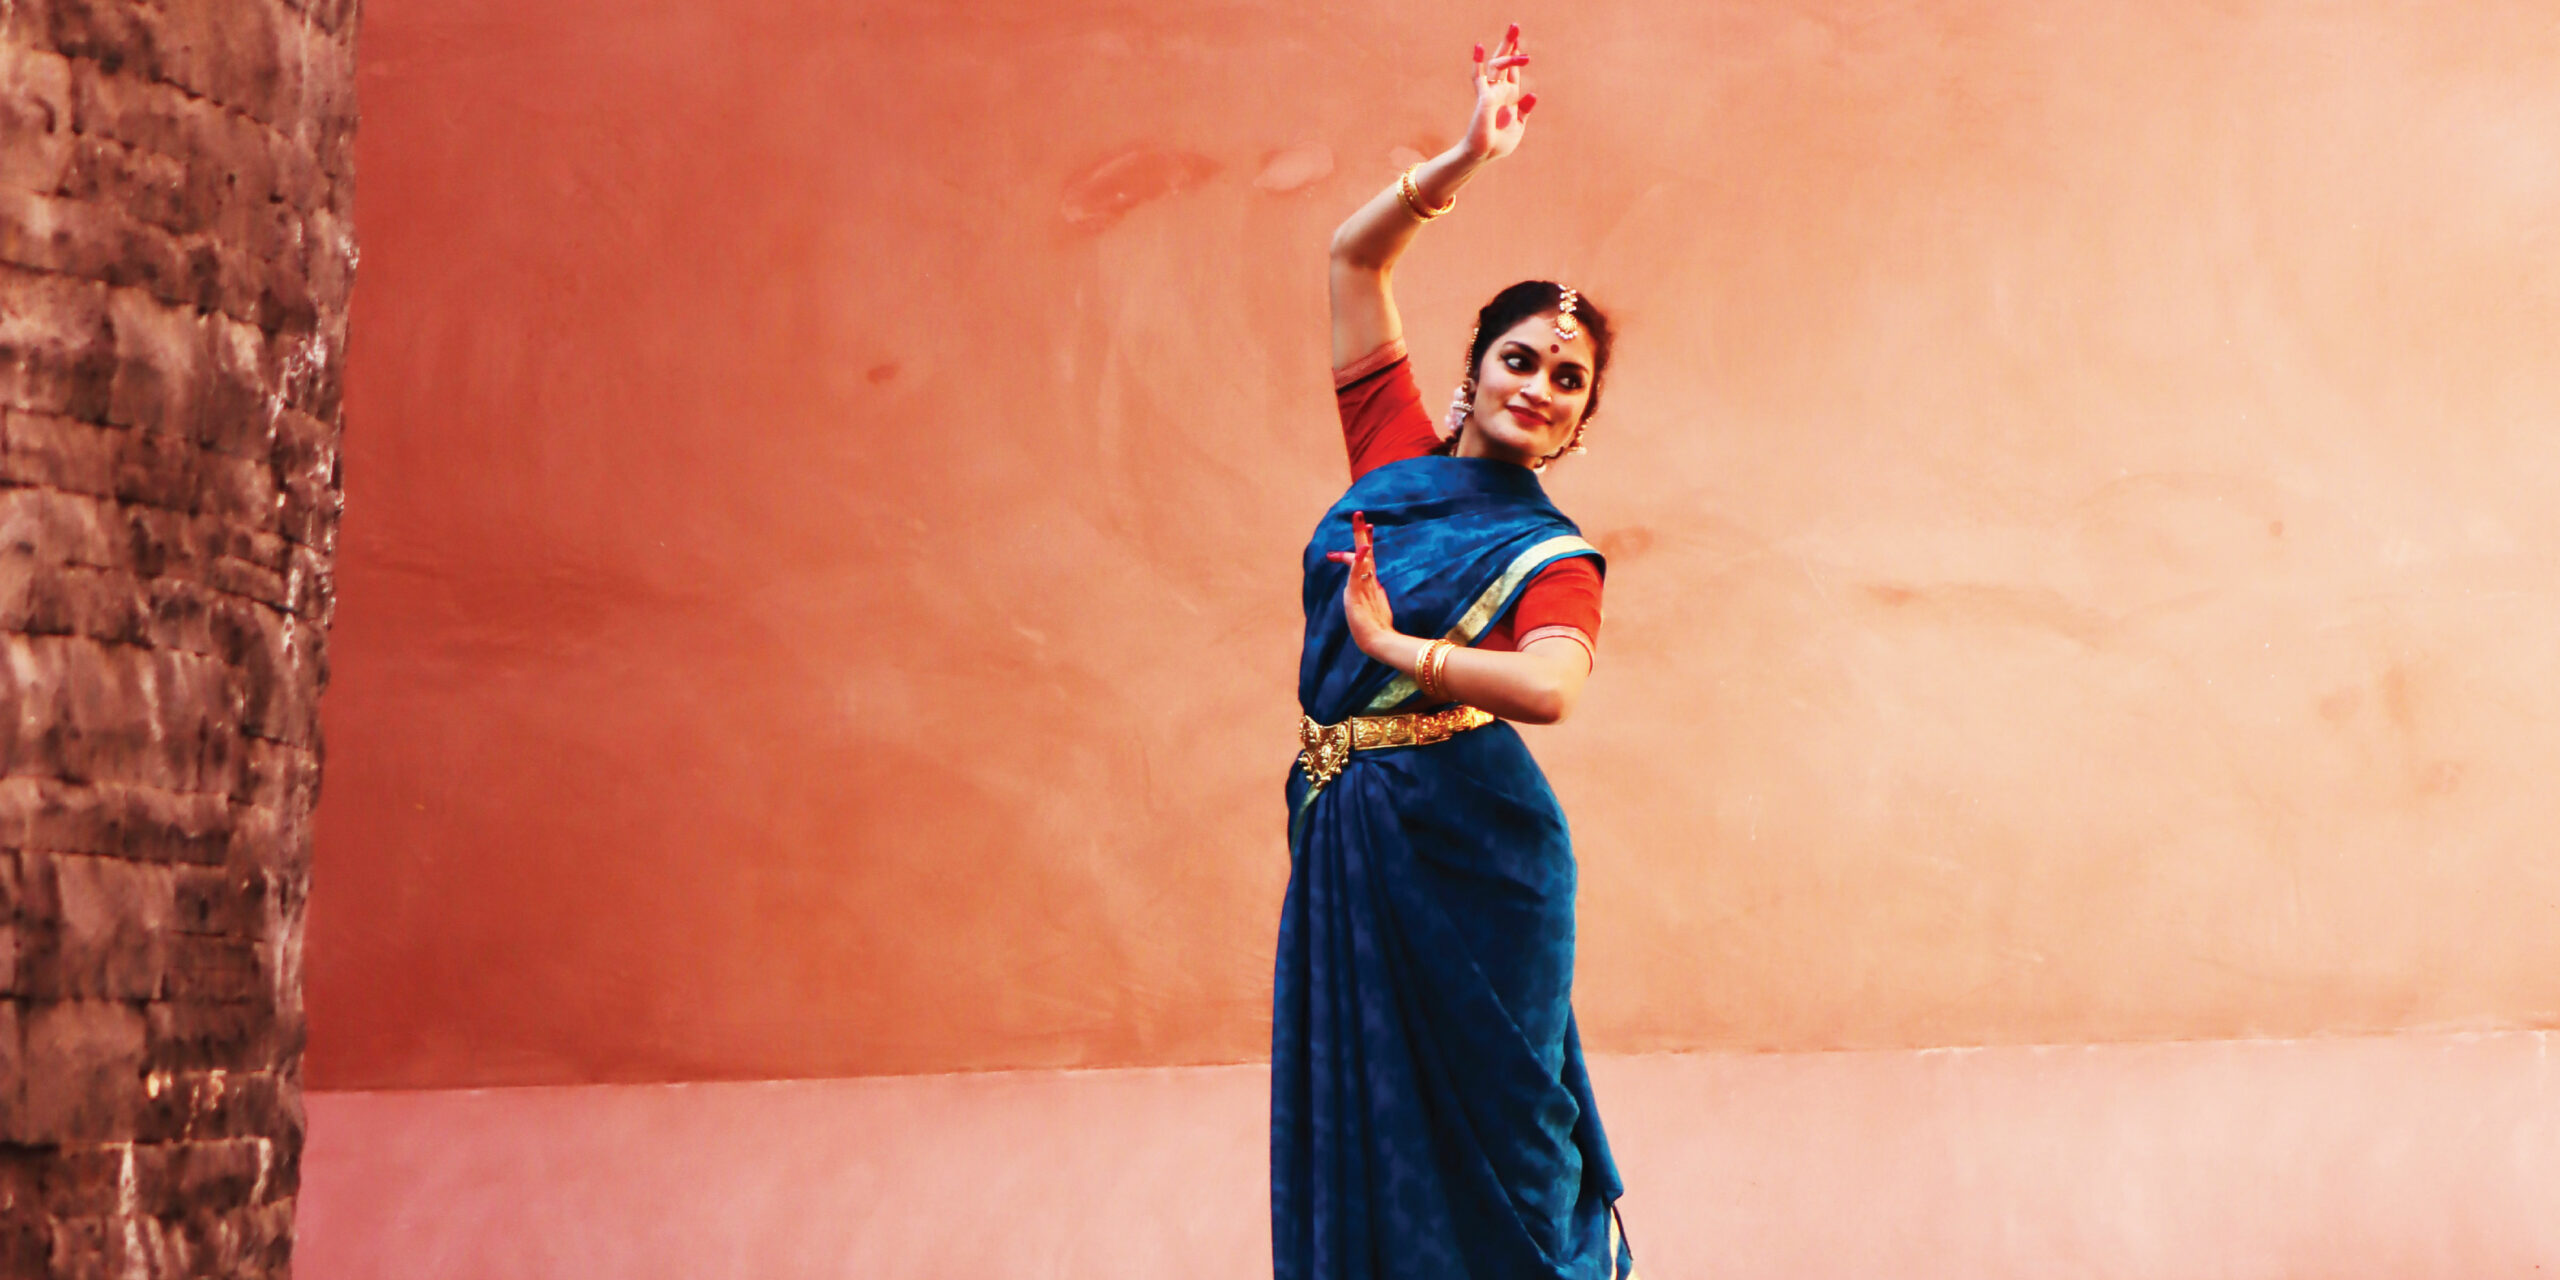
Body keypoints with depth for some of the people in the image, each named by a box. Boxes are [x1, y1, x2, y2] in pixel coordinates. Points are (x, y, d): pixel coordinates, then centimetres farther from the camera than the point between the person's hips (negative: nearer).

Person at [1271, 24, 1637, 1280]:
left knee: (1483, 1126, 1)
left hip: (1465, 843, -5)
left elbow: (1550, 687, -24)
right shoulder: (1397, 453, 9)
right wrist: (1463, 161, 0)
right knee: (1352, 1116, 6)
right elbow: (1354, 256, 11)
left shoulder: (1551, 557, -3)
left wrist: (1393, 646, -31)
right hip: (1344, 831, 5)